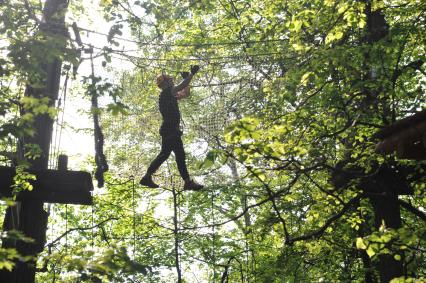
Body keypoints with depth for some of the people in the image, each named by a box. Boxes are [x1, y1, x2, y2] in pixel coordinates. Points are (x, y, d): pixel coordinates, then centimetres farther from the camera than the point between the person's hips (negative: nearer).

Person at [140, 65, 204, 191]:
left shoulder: (169, 95, 22)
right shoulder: (166, 92, -7)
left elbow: (185, 94, 29)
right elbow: (181, 87, -19)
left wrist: (187, 77, 21)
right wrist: (191, 74, -13)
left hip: (170, 129, 11)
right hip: (170, 129, -11)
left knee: (164, 154, 13)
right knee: (180, 155, -11)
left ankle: (147, 177, 14)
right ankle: (188, 182, -12)